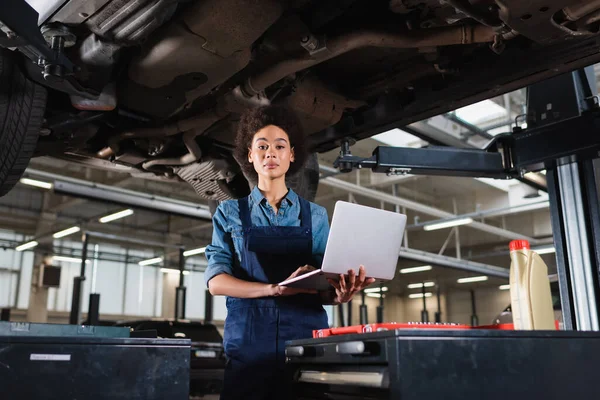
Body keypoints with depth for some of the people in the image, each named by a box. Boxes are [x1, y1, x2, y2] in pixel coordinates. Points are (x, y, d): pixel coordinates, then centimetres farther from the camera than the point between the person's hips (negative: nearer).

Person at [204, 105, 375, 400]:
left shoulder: (315, 216, 10)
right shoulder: (230, 213, 8)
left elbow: (324, 285, 6)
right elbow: (216, 281, -3)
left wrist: (338, 295, -19)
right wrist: (275, 289, -20)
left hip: (307, 337, 1)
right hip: (248, 342, -1)